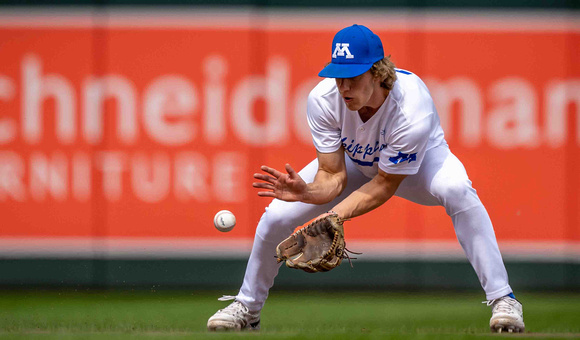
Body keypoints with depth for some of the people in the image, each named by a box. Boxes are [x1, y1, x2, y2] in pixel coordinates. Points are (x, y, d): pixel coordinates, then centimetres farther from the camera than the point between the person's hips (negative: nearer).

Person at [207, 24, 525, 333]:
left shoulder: (412, 108, -40)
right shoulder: (323, 99, -30)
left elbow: (385, 185, -30)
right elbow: (333, 176, -26)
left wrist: (335, 216, -43)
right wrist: (307, 192, -49)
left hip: (421, 160, -4)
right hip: (354, 161, 4)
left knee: (456, 189, -38)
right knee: (276, 214, -10)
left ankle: (502, 298, -31)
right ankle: (247, 306, 18)